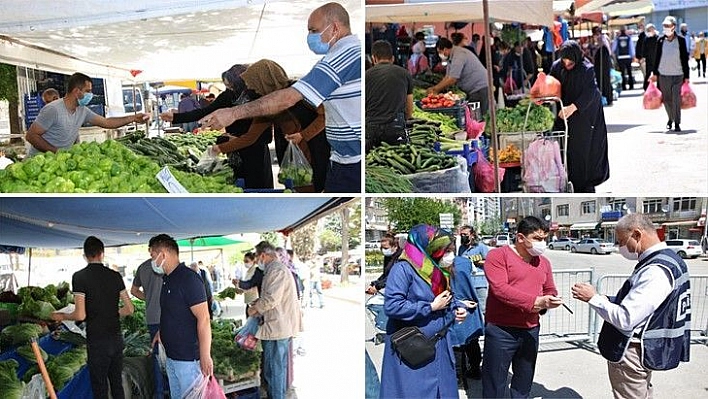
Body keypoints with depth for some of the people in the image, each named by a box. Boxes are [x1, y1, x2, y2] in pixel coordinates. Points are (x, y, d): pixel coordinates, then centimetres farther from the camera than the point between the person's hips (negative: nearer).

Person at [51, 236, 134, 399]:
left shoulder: (79, 277, -11)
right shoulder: (115, 275, 2)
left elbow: (80, 315, -16)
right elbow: (129, 309, 5)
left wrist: (61, 316, 3)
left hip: (97, 341, -4)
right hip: (117, 338, 4)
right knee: (117, 383, 17)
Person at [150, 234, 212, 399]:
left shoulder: (189, 279, -19)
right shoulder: (167, 279, 11)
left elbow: (203, 319, -23)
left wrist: (205, 357, -24)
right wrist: (161, 331, 16)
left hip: (188, 358, -9)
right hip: (171, 355, 9)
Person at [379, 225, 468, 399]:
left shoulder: (439, 270, 8)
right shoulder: (403, 269, -18)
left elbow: (448, 297, 24)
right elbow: (391, 306, -26)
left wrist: (458, 307, 0)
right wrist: (431, 307, -20)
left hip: (439, 345, 8)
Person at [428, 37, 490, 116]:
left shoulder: (459, 56, -19)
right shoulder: (452, 57, 14)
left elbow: (452, 80, -22)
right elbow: (447, 77, 15)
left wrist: (435, 89, -11)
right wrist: (434, 89, 4)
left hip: (480, 89, -10)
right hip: (473, 90, 10)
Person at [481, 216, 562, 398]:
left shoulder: (543, 261, 10)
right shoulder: (498, 255, -11)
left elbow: (550, 290, 18)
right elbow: (500, 288, -22)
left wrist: (551, 300, -7)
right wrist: (535, 301, -27)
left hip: (531, 331, 6)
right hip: (500, 331, -6)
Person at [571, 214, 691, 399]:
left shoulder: (655, 272, -27)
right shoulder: (670, 259, 5)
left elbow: (625, 319, -28)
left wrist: (593, 298, -16)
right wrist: (606, 300, 3)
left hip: (631, 354, -9)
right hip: (646, 349, 10)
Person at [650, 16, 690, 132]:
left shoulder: (681, 40, 1)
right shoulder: (660, 40, 5)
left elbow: (685, 58, 3)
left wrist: (686, 76, 1)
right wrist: (655, 73, 7)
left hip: (678, 75, -2)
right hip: (663, 75, 2)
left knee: (676, 100, -7)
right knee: (666, 100, 9)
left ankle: (677, 123, 2)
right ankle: (670, 119, 30)